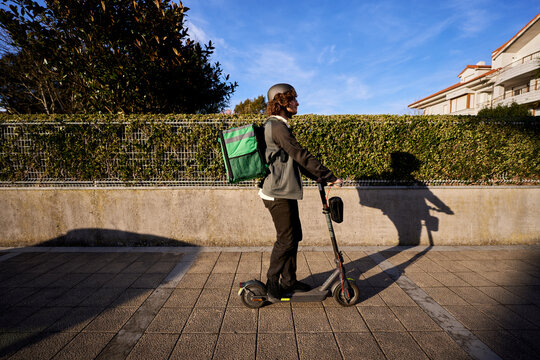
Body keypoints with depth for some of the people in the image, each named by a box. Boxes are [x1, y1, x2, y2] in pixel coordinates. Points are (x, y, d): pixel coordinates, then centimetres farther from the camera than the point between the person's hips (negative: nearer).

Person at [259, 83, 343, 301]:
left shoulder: (278, 126, 20)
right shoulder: (277, 126, -14)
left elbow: (295, 159, 20)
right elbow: (301, 155, -20)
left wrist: (320, 177, 16)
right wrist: (329, 177, -15)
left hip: (285, 192, 10)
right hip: (278, 193, -10)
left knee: (294, 236, 14)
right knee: (286, 239, -3)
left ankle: (289, 280, 27)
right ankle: (272, 284, 14)